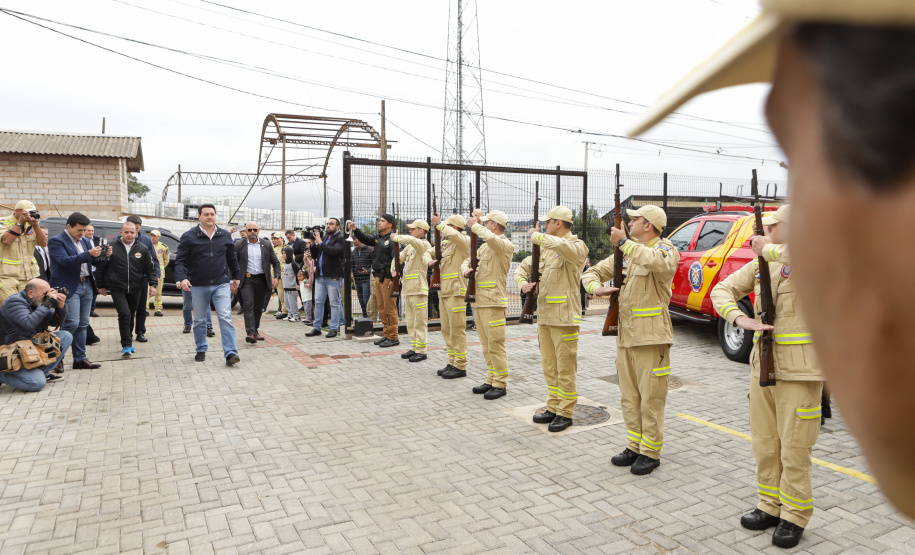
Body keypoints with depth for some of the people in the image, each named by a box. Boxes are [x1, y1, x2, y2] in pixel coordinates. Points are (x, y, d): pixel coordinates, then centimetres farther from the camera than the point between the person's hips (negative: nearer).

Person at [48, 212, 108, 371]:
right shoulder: (56, 241, -6)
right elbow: (65, 261, -20)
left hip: (86, 286, 7)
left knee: (83, 324, 8)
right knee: (72, 323, -12)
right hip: (69, 288, -7)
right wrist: (88, 254, -28)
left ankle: (80, 359, 14)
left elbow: (95, 262, 16)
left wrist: (104, 255, -5)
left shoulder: (85, 241, 15)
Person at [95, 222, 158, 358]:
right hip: (117, 288, -3)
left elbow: (151, 268, 9)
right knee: (124, 314, -16)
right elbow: (102, 267, 7)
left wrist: (152, 285, 0)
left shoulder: (142, 249, 4)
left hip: (135, 289, 3)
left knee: (131, 316, 13)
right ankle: (126, 345, -11)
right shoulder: (112, 247, -1)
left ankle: (128, 343, 29)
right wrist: (101, 286, 9)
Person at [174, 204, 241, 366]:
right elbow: (181, 260, -4)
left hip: (222, 285, 0)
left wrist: (236, 277, 23)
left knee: (225, 318, -10)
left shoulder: (225, 236, 8)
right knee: (199, 320, 11)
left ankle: (231, 353, -12)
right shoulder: (189, 237, 0)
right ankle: (201, 350, 28)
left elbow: (232, 259, 19)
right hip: (198, 286, 0)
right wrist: (182, 278, -20)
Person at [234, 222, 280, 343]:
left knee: (259, 307, 10)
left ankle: (255, 331, 24)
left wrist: (276, 277, -1)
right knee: (248, 305, -13)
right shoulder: (239, 245, 2)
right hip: (246, 279, -3)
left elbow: (276, 262, 11)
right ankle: (250, 333, -17)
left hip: (262, 279, 3)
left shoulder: (266, 245, 8)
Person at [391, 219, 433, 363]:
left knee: (419, 321, -5)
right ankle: (414, 348, 22)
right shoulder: (409, 247, 17)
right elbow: (398, 258, 21)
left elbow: (411, 240, -29)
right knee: (410, 322, 13)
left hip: (418, 289, -9)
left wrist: (395, 237, -16)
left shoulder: (424, 245, -9)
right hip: (408, 288, 9)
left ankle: (421, 351, -1)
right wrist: (393, 269, 1)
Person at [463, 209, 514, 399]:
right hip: (479, 301, 9)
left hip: (494, 303, -9)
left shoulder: (505, 245, -10)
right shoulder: (484, 246, 18)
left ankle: (500, 384, 3)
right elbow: (467, 261, 25)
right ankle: (491, 380, 23)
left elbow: (492, 239, -33)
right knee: (486, 345, 14)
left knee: (495, 344, -5)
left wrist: (476, 225, -17)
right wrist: (467, 270, 1)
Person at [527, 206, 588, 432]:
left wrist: (536, 235, -20)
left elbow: (560, 245, -34)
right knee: (549, 367, 14)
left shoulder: (576, 246, -10)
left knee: (566, 368, 0)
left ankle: (565, 413, 9)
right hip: (544, 315, 8)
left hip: (564, 316, -8)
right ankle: (553, 408, 24)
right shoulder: (547, 247, 16)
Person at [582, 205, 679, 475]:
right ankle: (634, 447, 26)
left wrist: (624, 242, -27)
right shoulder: (625, 253, 14)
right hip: (625, 336, 7)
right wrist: (596, 288, -6)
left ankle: (650, 453, 13)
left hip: (651, 338, -7)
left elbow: (659, 263, -33)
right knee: (629, 397, 14)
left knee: (651, 400, 1)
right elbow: (592, 272, 17)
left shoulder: (666, 249, -7)